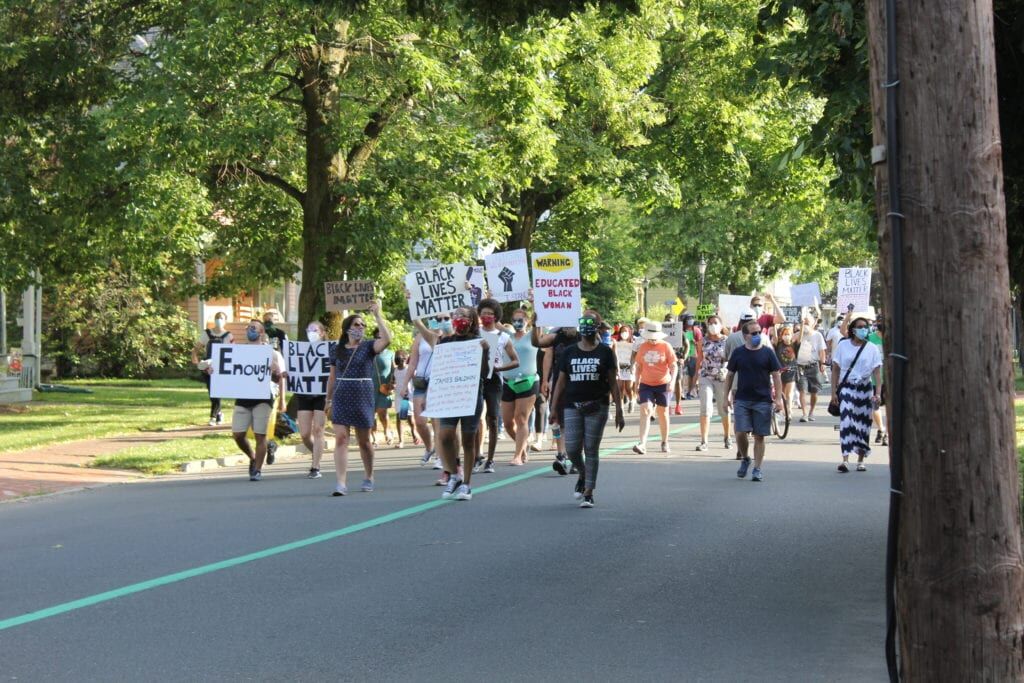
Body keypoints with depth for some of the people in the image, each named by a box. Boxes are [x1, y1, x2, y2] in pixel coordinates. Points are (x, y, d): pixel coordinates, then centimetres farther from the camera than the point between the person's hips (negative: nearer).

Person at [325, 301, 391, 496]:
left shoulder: (368, 346, 1)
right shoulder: (338, 350, 8)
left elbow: (387, 339, -20)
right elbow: (332, 377, 15)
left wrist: (377, 315, -19)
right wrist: (328, 400, 14)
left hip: (363, 399, -1)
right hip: (341, 398, 2)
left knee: (363, 441, 9)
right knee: (341, 438, -10)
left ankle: (369, 478, 29)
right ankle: (341, 483, -15)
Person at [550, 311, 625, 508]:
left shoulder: (605, 352, 4)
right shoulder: (569, 352, 9)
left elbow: (613, 383, 4)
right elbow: (561, 382, 12)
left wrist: (618, 410, -1)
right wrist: (554, 408, 7)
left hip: (596, 406, -2)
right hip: (572, 406, 2)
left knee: (591, 449, -1)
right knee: (572, 449, -5)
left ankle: (588, 492, 6)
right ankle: (583, 473, 27)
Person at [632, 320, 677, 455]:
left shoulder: (666, 346, -5)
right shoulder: (642, 347, 3)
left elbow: (674, 366, -5)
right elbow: (639, 366, 13)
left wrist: (672, 380, -20)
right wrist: (637, 384, 12)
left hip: (662, 384, -1)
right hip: (646, 385, 1)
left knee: (663, 413, 11)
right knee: (645, 410, -14)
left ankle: (665, 442, 27)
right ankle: (642, 443, -23)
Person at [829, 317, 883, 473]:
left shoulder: (872, 349, 3)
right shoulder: (843, 345, 3)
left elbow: (877, 372, 0)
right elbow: (836, 369, 5)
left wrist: (878, 393, -11)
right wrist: (834, 391, -1)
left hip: (865, 389, 1)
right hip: (847, 388, -1)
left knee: (863, 424, 7)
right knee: (846, 422, -16)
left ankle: (861, 460, 20)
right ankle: (845, 459, -22)